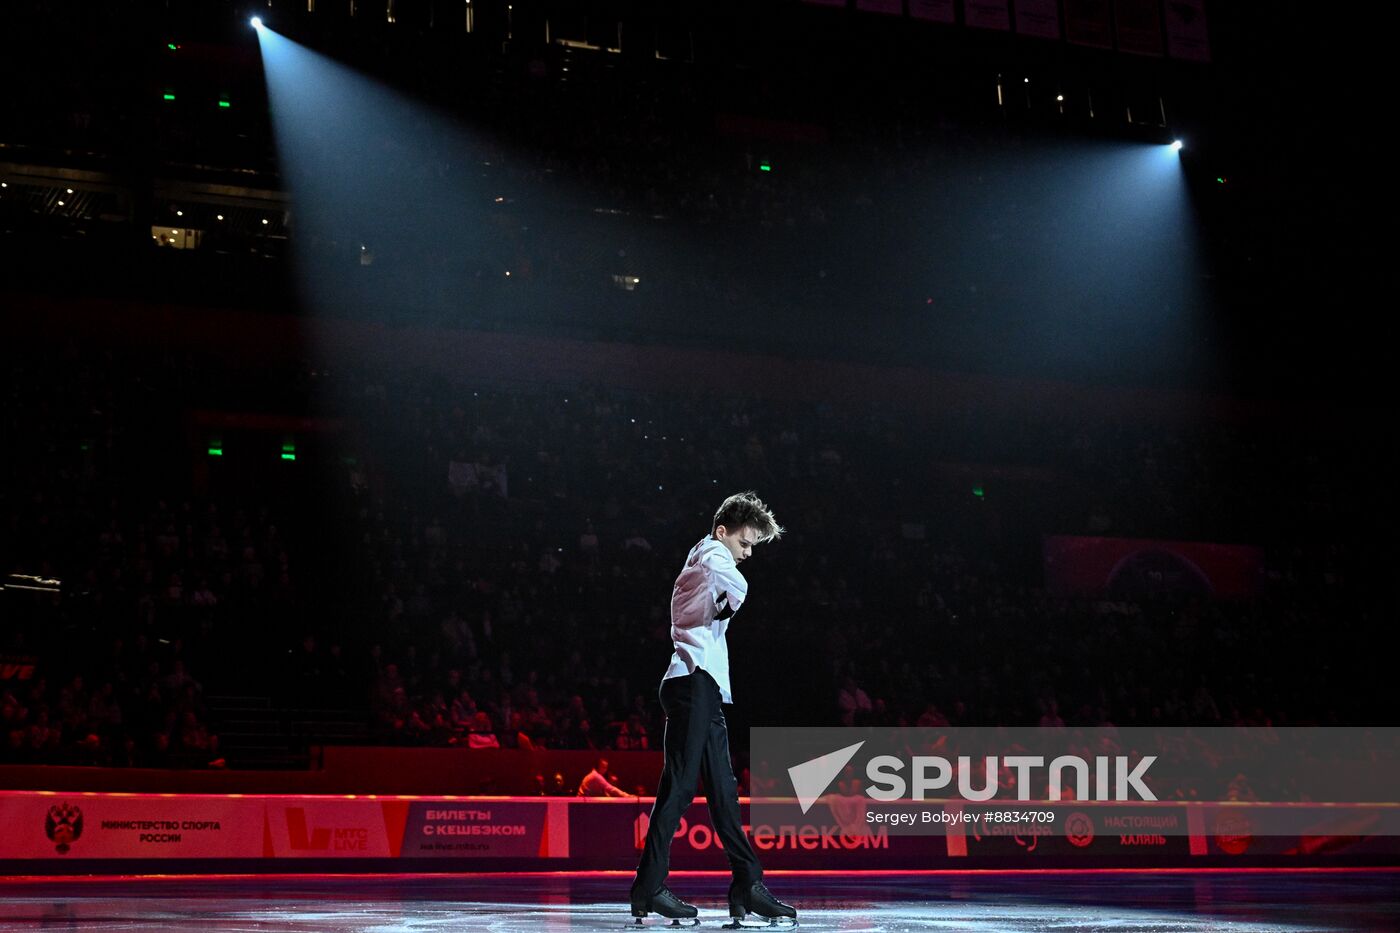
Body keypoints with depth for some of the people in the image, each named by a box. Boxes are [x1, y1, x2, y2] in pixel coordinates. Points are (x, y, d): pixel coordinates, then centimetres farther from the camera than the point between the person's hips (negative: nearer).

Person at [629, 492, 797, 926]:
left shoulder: (701, 566, 28)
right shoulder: (711, 553, -2)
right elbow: (738, 586, -20)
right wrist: (731, 602, -1)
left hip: (703, 690, 10)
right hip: (694, 681, -10)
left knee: (723, 789, 6)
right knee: (679, 784, -11)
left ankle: (747, 885, 6)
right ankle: (650, 887, -10)